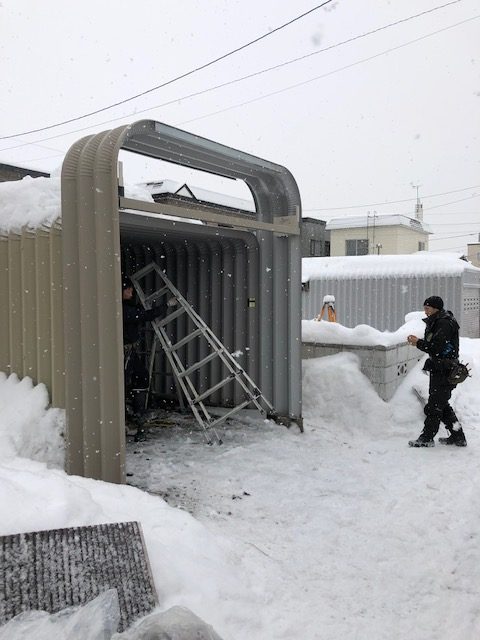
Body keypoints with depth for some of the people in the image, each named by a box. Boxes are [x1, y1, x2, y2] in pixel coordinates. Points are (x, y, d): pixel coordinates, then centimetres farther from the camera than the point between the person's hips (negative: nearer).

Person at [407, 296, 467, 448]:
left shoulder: (444, 323, -17)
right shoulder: (436, 322, 15)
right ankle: (458, 437, 23)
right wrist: (418, 342, 0)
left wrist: (418, 343, -12)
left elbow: (436, 348, -22)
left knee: (434, 405, -3)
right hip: (438, 370, 11)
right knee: (442, 405, 16)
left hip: (443, 371, -11)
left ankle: (427, 438, 4)